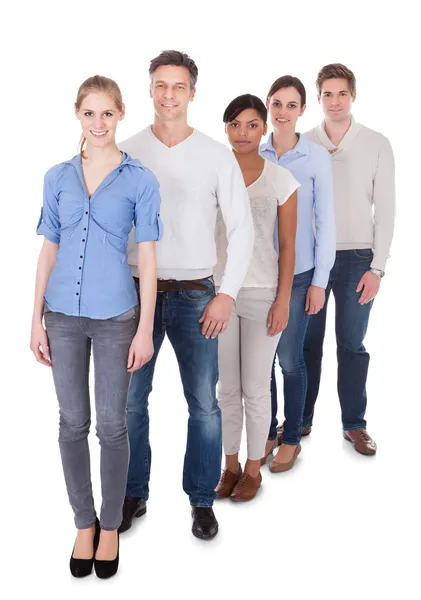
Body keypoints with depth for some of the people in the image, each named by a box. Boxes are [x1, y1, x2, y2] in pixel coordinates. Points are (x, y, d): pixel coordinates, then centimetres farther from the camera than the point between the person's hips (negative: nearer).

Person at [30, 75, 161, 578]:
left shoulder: (140, 180, -2)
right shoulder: (58, 177, 6)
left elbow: (146, 256, -3)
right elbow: (48, 251, 8)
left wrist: (145, 328, -6)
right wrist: (37, 320, 5)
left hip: (115, 317, -2)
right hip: (64, 316, 3)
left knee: (111, 424, 5)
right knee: (73, 423, 10)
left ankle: (110, 526, 25)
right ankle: (84, 523, 28)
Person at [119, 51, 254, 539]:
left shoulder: (217, 156, 0)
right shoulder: (126, 154, 3)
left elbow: (242, 228, 1)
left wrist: (227, 294, -6)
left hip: (196, 296, -1)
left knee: (204, 405, 4)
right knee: (130, 401, 7)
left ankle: (202, 500, 22)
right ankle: (133, 494, 27)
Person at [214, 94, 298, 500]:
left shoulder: (281, 180, -4)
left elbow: (288, 246, -2)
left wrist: (283, 300, -7)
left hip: (262, 295, -2)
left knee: (255, 389, 7)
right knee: (225, 388, 12)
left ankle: (253, 468, 26)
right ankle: (231, 464, 30)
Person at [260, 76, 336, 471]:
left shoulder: (316, 157, -6)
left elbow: (325, 221, -4)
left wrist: (320, 281, -6)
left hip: (297, 273, -3)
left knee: (289, 360, 3)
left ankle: (291, 438, 22)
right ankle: (267, 432, 26)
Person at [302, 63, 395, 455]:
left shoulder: (377, 145, 1)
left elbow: (385, 209, 0)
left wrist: (377, 267, -6)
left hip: (356, 258, -1)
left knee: (352, 345, 5)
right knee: (307, 343, 7)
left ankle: (354, 424, 19)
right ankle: (300, 419, 22)